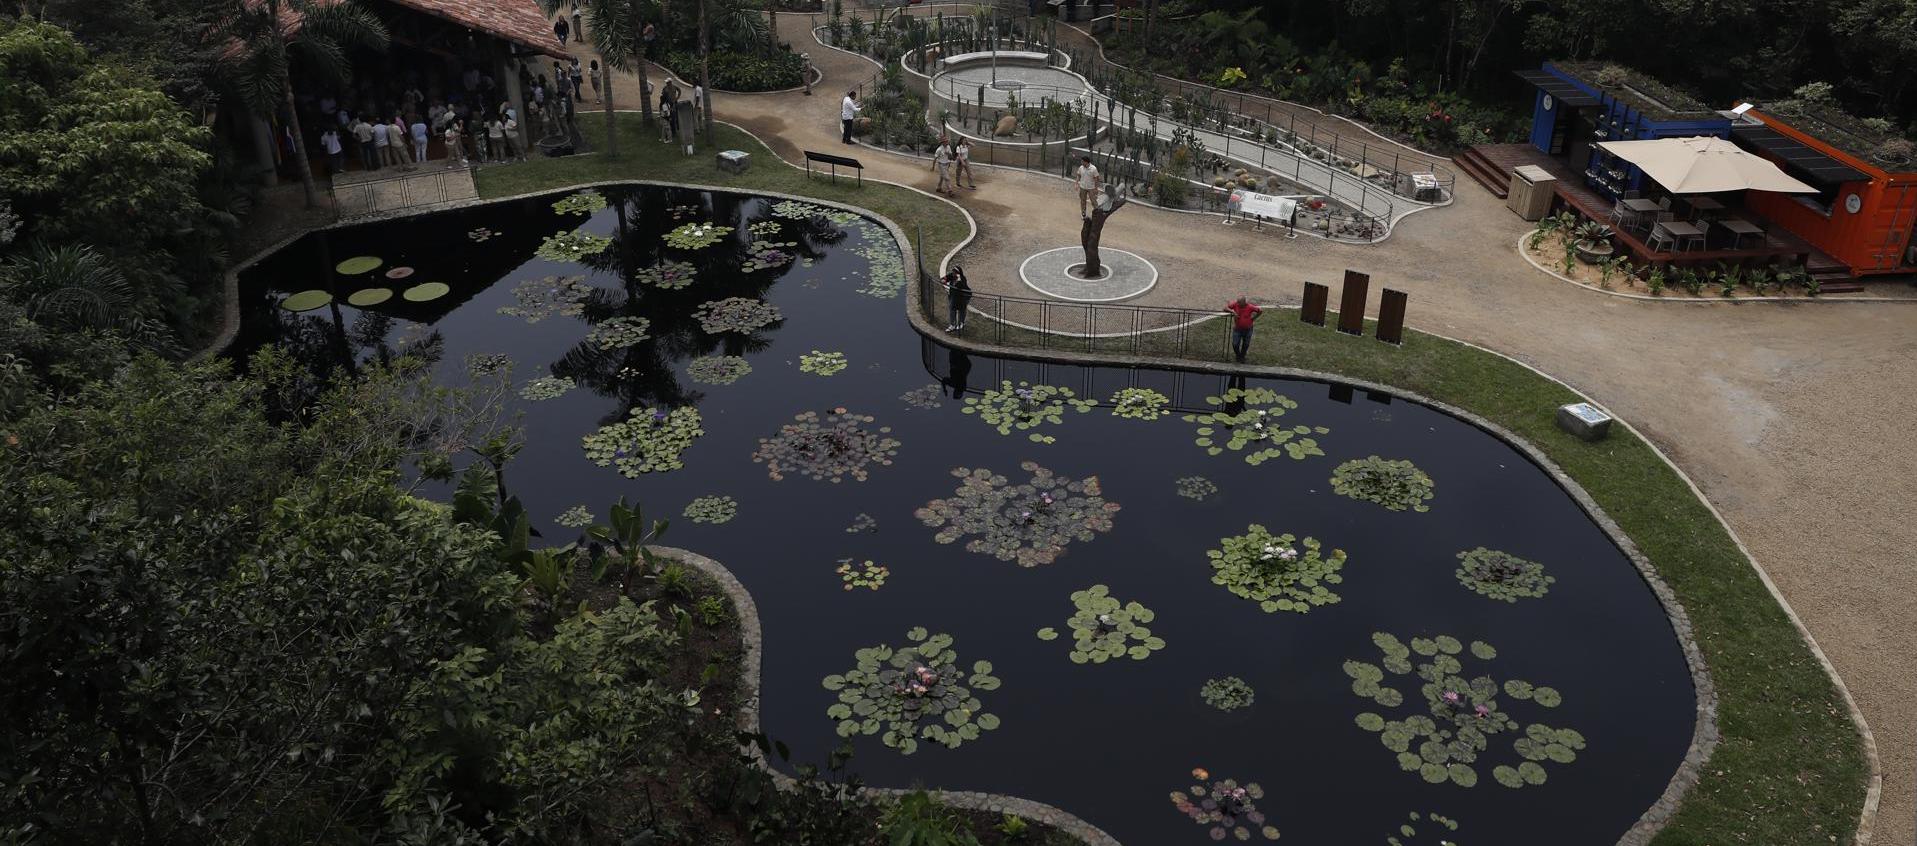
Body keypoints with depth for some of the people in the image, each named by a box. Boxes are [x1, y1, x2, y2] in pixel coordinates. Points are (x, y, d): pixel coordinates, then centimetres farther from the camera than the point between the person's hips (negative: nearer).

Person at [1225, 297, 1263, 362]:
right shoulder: (1235, 304, -16)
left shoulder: (1250, 307, -20)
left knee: (1245, 345, 15)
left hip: (1247, 329, 0)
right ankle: (1238, 355, 27)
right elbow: (1225, 307, -10)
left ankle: (1242, 357, 39)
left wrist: (1254, 318, -4)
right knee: (1235, 344, -3)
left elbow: (1261, 311, -10)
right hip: (1237, 329, 0)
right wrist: (1232, 311, -26)